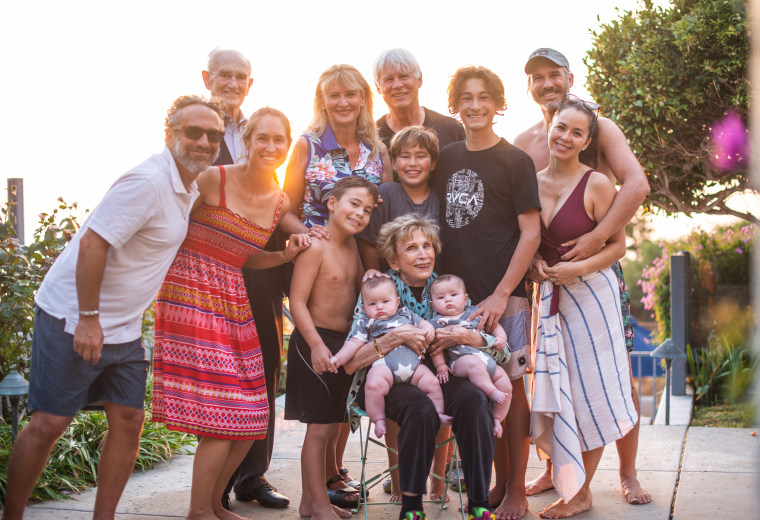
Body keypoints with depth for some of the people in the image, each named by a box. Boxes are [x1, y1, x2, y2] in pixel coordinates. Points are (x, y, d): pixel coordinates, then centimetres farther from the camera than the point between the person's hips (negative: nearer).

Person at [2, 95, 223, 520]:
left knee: (129, 420, 6)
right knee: (50, 423, -3)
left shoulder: (190, 189, 8)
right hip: (74, 320, -8)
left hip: (124, 328, 9)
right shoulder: (148, 181, -21)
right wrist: (88, 320, -22)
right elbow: (92, 244, -24)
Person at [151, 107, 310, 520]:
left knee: (250, 419, 7)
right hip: (190, 296, -6)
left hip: (234, 306, 7)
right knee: (220, 417, -9)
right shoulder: (213, 180, -9)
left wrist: (287, 254, 3)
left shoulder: (280, 203, 9)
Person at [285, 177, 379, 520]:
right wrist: (316, 344, -25)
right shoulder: (316, 247, -14)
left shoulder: (351, 244, 10)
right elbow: (297, 301, -18)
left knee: (327, 424, 13)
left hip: (344, 342, 8)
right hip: (315, 342, -8)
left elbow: (361, 287, 27)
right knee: (319, 426, -5)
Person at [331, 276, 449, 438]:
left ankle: (438, 414, 0)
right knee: (374, 385, -32)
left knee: (432, 383, -14)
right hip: (383, 363, -3)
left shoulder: (406, 314, 28)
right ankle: (379, 420, -18)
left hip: (413, 362, 3)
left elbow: (422, 323, 29)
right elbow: (354, 343, 11)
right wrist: (338, 359, -5)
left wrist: (429, 329, 3)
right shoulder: (365, 323, 19)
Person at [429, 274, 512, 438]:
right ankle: (492, 392, -37)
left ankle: (497, 419, 6)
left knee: (506, 386, -8)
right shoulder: (438, 322, 8)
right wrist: (440, 366, -9)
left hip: (488, 360, 5)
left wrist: (501, 338, 9)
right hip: (461, 359, -5)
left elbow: (494, 325, 27)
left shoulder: (475, 312, 20)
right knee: (474, 363, -40)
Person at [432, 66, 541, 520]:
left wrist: (501, 294, -13)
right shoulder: (447, 158, 11)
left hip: (503, 295, -4)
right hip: (458, 294, 4)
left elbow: (531, 233, -6)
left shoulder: (515, 161, -2)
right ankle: (500, 481, 21)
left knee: (510, 386, -1)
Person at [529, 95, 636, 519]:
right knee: (553, 388, 9)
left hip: (589, 292, -5)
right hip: (548, 293, 5)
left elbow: (618, 246, -7)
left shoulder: (597, 184, -10)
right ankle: (557, 472, 24)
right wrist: (535, 263, -4)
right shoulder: (533, 182, 5)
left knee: (588, 390, 2)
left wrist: (580, 267, -20)